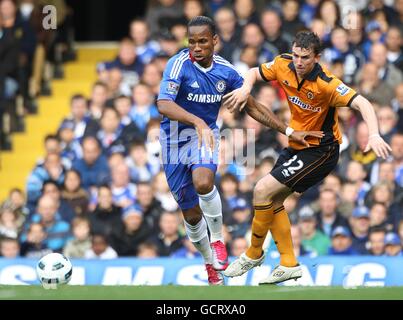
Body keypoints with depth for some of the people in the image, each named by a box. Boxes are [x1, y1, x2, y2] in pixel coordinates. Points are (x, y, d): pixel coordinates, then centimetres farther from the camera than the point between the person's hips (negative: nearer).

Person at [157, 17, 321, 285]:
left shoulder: (225, 71, -5)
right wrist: (197, 121, -48)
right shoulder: (179, 64, -18)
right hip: (176, 139, -1)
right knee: (192, 215, 4)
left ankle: (217, 239, -9)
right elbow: (164, 105, -33)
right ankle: (211, 264, 29)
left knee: (203, 182, -32)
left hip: (206, 135, 1)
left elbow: (253, 107, 8)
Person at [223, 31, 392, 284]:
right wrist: (245, 89, -13)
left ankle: (254, 254, 6)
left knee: (263, 190, -13)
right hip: (297, 146, 8)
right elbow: (255, 73, 9)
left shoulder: (325, 83, -28)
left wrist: (374, 135, -51)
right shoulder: (284, 65, -9)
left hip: (320, 151, -8)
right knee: (274, 199, 9)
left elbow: (362, 104, -34)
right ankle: (289, 264, 18)